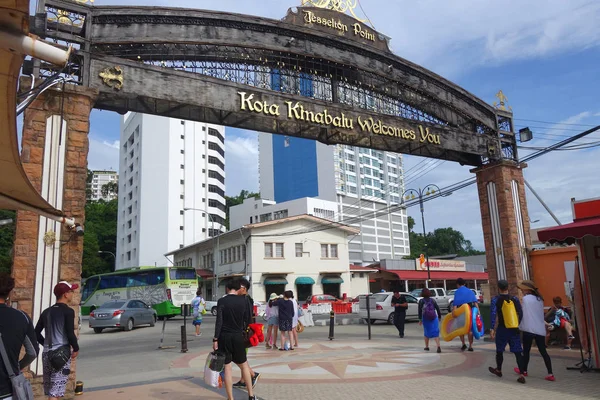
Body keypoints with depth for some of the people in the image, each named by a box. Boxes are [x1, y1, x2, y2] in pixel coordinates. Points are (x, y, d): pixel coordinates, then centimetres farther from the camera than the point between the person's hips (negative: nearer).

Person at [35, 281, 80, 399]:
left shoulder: (46, 312, 12)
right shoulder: (68, 311, -10)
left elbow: (36, 333, 14)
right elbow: (70, 334, -16)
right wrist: (76, 349, -1)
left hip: (46, 353, 7)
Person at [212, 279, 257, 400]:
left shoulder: (221, 301, -8)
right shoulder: (244, 300, 0)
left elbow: (219, 321, -12)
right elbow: (247, 319, 5)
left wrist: (215, 339, -10)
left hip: (224, 337, -2)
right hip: (238, 336, 2)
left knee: (227, 368, 5)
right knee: (244, 365, 17)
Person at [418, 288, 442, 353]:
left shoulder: (421, 301, 0)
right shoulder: (433, 300, 5)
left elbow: (420, 310, -8)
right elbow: (437, 309, 5)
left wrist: (420, 319, -6)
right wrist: (439, 317, 18)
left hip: (425, 318, 0)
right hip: (434, 318, 0)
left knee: (427, 332, 16)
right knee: (435, 332, -4)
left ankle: (427, 347, 25)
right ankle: (438, 346, -21)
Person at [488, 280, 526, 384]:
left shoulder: (495, 300, -6)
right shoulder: (515, 299, 1)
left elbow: (494, 315, -14)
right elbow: (520, 314, 2)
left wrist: (492, 329, -13)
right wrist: (517, 324, 15)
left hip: (502, 329, -2)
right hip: (514, 329, 2)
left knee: (499, 350, 16)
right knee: (517, 352, 3)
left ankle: (498, 370, 33)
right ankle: (521, 375, -5)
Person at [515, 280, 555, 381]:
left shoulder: (526, 298, -7)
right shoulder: (539, 299, 14)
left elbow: (524, 314, -7)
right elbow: (540, 314, 20)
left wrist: (520, 327, 1)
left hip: (529, 329, -6)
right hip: (540, 329, 6)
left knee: (526, 351, 8)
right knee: (543, 351, 4)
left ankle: (524, 371, 20)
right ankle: (550, 374, -3)